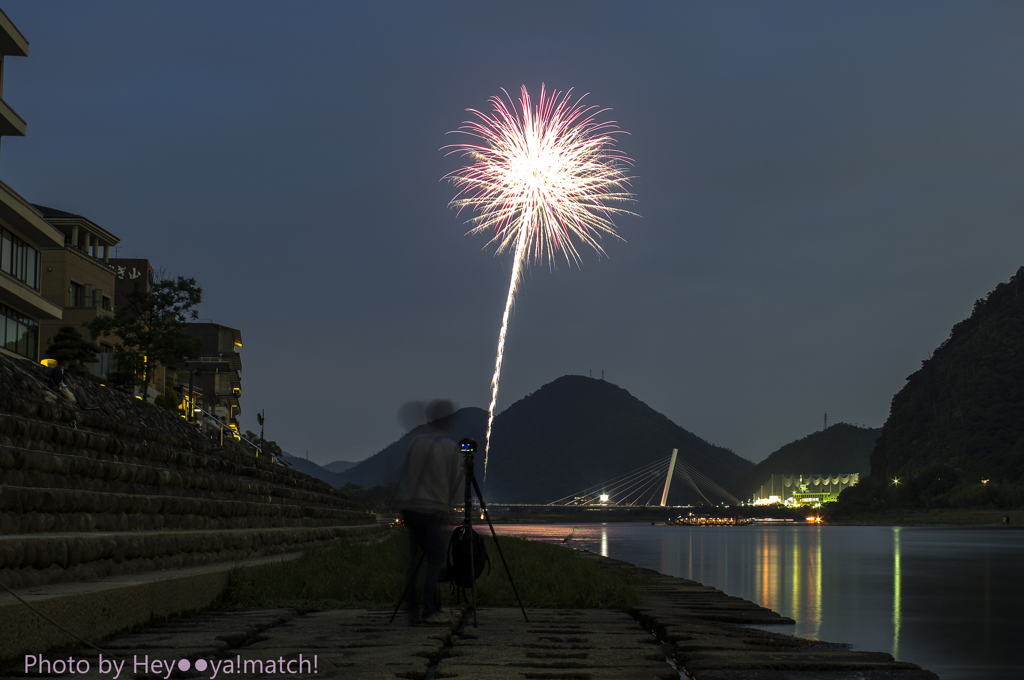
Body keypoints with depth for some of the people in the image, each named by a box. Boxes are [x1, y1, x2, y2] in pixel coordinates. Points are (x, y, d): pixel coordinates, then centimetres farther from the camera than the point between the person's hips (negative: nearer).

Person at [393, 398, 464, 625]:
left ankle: (412, 611, 9)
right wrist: (446, 505, 20)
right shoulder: (450, 449, -5)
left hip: (411, 508, 5)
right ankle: (429, 611, -8)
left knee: (414, 560, 9)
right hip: (433, 511, -5)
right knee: (436, 561, 0)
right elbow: (453, 484, 3)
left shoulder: (416, 443, 5)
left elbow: (403, 477, 9)